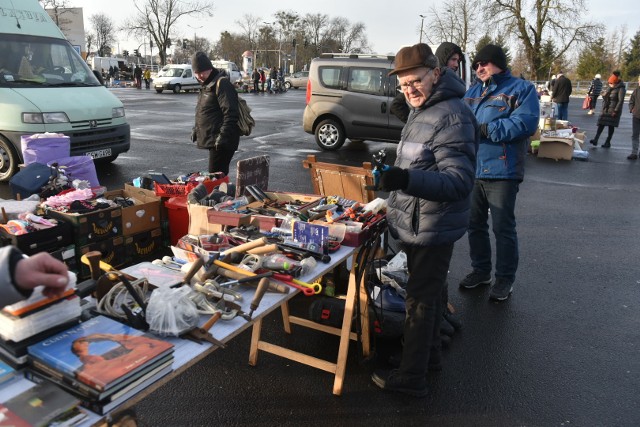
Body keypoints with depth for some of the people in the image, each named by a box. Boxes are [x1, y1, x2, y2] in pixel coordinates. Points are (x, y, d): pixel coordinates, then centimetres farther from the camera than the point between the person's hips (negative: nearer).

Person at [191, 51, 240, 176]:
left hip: (221, 142, -10)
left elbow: (231, 113, -22)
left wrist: (223, 136, -25)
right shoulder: (206, 85, 18)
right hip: (211, 140, 10)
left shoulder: (221, 84, -13)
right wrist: (196, 129, 22)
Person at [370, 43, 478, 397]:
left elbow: (460, 180, -30)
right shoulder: (422, 111, 12)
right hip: (419, 225, 10)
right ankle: (430, 356, 40)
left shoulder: (452, 116, -22)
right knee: (428, 294, 22)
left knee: (421, 300, 1)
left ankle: (412, 378, 17)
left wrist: (407, 179, -42)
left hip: (432, 229, -10)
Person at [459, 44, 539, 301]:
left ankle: (505, 279, 19)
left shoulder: (522, 89, -3)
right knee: (475, 224, 15)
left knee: (503, 227, 3)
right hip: (472, 169, 6)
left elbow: (525, 123, -18)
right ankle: (480, 270, 32)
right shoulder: (473, 91, 15)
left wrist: (484, 129, -21)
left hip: (502, 172, -6)